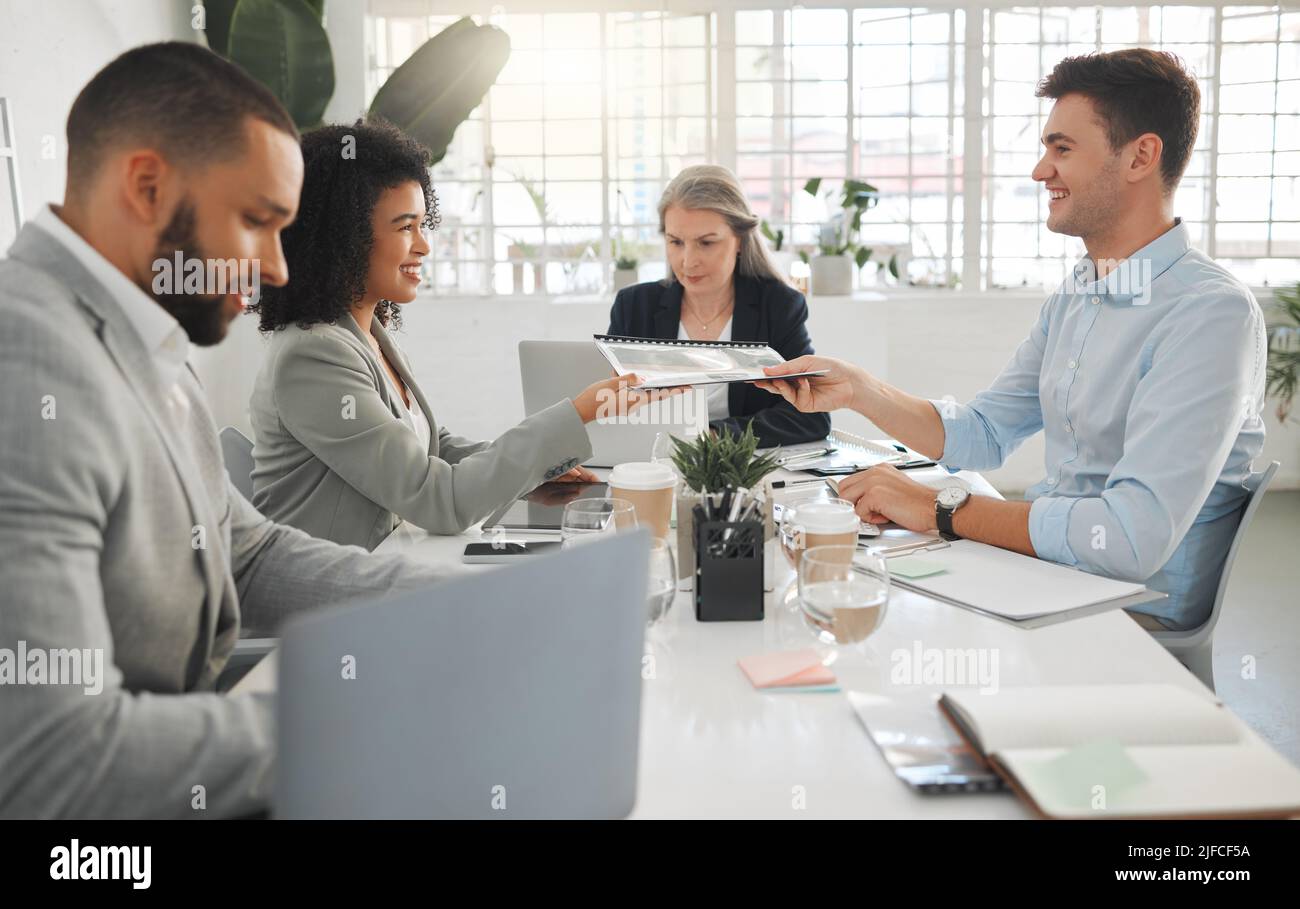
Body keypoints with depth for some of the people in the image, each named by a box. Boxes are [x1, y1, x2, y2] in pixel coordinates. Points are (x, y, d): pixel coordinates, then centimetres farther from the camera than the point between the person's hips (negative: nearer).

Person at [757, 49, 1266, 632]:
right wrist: (857, 391, -2)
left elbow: (1134, 538, -29)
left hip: (1141, 622, -7)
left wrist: (938, 510, -21)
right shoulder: (1072, 299, 10)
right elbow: (981, 436, 13)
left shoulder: (1211, 314, -20)